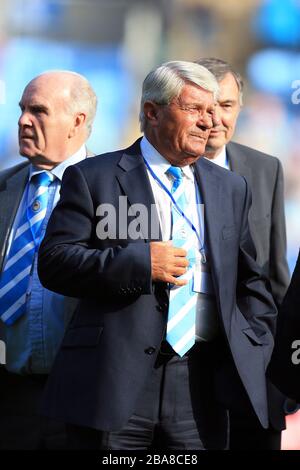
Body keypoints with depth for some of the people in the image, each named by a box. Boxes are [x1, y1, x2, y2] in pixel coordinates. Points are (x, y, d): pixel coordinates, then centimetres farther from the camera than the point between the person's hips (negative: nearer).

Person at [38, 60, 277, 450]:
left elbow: (252, 283, 23)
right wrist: (139, 262, -15)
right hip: (115, 380, -3)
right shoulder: (94, 178, 3)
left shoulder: (231, 188, 17)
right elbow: (53, 261, -6)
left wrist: (252, 352, 8)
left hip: (200, 385, 4)